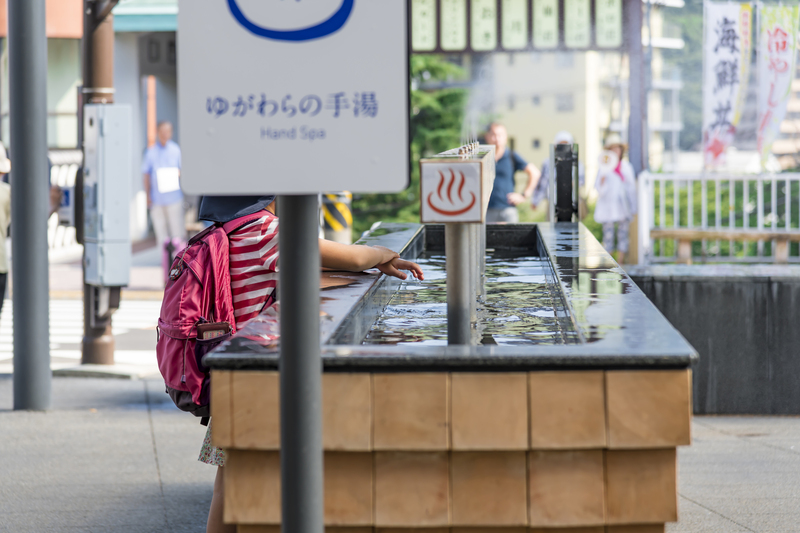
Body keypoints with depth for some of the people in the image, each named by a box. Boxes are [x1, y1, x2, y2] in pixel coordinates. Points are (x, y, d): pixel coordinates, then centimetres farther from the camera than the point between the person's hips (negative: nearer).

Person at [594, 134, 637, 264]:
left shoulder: (627, 167, 8)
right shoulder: (605, 167, 2)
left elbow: (632, 188, 11)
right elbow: (599, 189, -4)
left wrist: (633, 208, 9)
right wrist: (604, 174, -19)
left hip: (623, 207, 2)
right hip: (608, 207, -2)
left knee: (623, 235, 1)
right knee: (608, 235, -4)